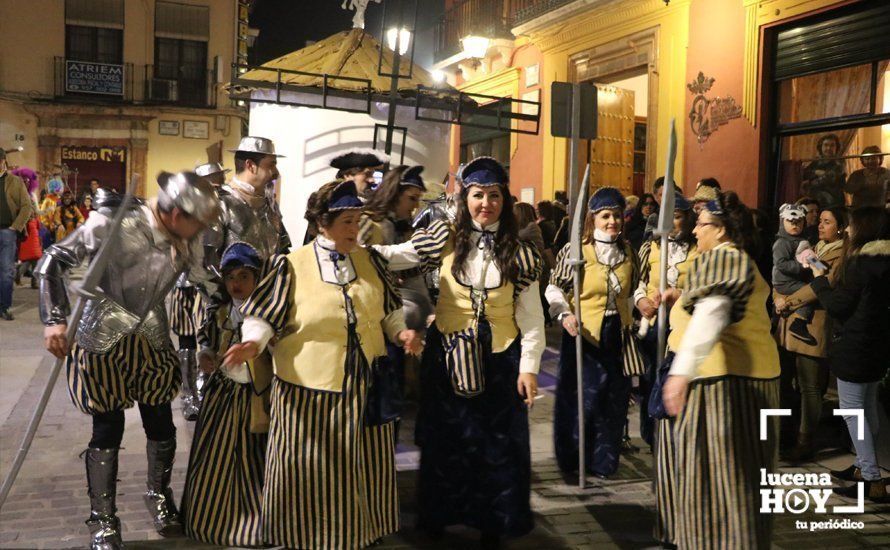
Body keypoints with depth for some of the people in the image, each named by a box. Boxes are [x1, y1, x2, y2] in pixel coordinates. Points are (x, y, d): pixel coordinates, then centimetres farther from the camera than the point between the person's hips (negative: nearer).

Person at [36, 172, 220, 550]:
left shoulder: (187, 241, -6)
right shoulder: (111, 226, -19)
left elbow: (209, 281, 3)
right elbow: (53, 262, -16)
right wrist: (55, 319, -23)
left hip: (151, 343, 4)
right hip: (104, 343, -4)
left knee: (161, 425, 9)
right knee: (108, 430, 1)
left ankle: (159, 495, 36)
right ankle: (103, 519, 20)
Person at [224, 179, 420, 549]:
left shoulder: (369, 259, 5)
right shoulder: (292, 265, -8)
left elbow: (390, 310, 12)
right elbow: (263, 316, -7)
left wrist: (403, 332, -6)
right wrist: (252, 343, -26)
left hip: (364, 386, 4)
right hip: (309, 387, -4)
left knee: (361, 468, 16)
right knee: (311, 472, 6)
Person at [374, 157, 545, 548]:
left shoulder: (519, 251, -2)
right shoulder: (446, 237, -3)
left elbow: (531, 315, -2)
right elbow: (394, 256, -6)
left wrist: (529, 366, -6)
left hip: (499, 357, 0)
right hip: (447, 353, 0)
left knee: (498, 442, 8)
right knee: (445, 438, 12)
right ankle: (439, 514, 31)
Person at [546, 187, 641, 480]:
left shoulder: (628, 252, 6)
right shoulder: (575, 250, -11)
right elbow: (554, 288, -6)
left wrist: (632, 318, 11)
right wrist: (564, 314, -20)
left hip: (617, 334, 5)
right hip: (583, 334, -5)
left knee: (614, 400, 12)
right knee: (581, 398, -1)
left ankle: (602, 461, 27)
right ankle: (572, 459, 18)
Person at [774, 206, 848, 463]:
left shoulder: (841, 255, -6)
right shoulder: (815, 248, 19)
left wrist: (789, 302, -16)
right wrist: (779, 297, -2)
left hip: (814, 326, -7)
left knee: (810, 386, 0)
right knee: (799, 383, 14)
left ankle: (806, 442, 8)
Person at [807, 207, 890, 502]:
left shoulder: (861, 262, -19)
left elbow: (838, 306, -16)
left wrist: (820, 280, -3)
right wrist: (833, 283, 14)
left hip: (854, 348, -9)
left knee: (852, 410, -4)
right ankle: (864, 466, 30)